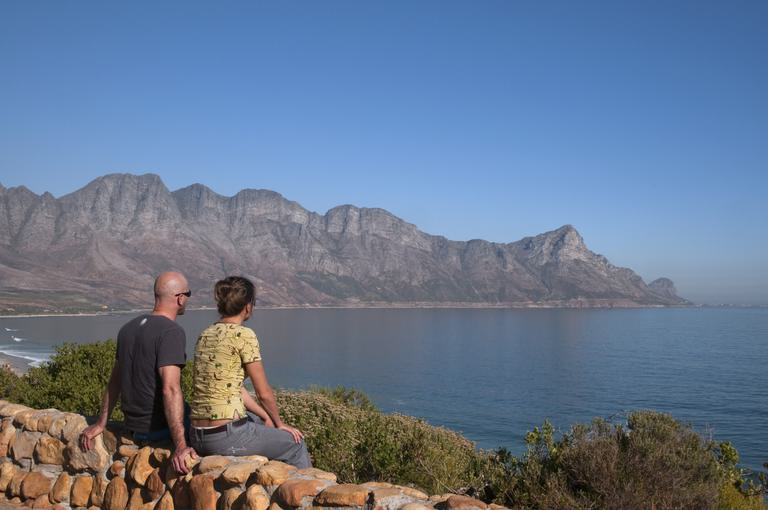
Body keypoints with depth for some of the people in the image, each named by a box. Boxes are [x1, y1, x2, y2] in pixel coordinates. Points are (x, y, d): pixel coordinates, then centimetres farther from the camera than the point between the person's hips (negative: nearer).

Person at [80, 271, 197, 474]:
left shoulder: (128, 328, 7)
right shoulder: (172, 332, -20)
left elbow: (115, 380, 15)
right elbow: (170, 389, -29)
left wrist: (100, 424, 22)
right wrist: (180, 446, -31)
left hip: (133, 425, 8)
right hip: (160, 428, -8)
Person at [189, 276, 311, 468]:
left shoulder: (205, 335, 11)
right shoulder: (243, 334, -13)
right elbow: (264, 392, -7)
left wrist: (266, 417, 23)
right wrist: (278, 423, 11)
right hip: (227, 436, -8)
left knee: (258, 421, 35)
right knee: (296, 443, 14)